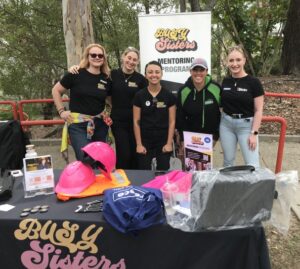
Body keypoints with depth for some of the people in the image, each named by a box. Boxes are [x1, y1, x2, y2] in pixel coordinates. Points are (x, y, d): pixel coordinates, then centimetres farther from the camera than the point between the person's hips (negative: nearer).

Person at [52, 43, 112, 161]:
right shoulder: (76, 74, -6)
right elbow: (55, 90, 3)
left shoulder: (106, 79, 4)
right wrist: (61, 111, -3)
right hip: (78, 124, -4)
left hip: (100, 124, 4)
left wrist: (109, 116, 5)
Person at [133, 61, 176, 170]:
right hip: (145, 142, 0)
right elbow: (136, 122, -1)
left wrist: (169, 143, -5)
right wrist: (139, 144, -5)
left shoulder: (169, 96, -1)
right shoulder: (139, 96, -2)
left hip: (164, 142, 0)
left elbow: (172, 121, 1)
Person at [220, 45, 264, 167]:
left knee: (252, 164, -5)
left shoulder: (253, 82, -8)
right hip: (226, 124, 4)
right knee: (228, 160, 14)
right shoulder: (225, 82, 3)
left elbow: (258, 110, -8)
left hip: (246, 125, -3)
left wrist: (254, 133, -13)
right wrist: (217, 125, 9)